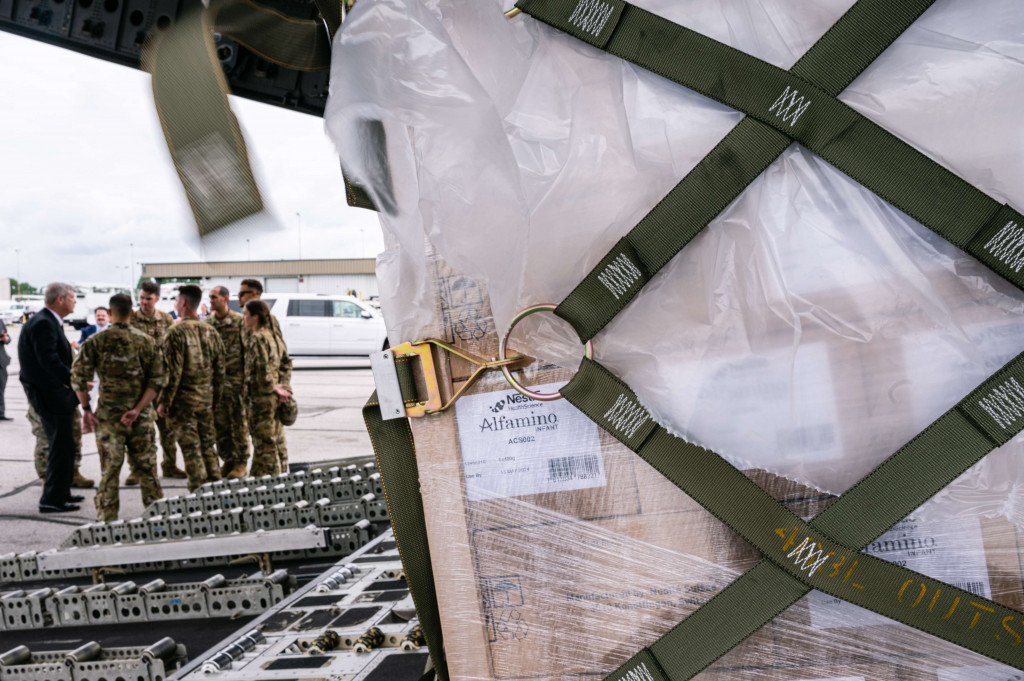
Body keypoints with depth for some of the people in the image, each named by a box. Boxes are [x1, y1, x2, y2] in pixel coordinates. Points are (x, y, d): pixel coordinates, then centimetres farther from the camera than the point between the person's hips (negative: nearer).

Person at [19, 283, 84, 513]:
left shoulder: (50, 322, 13)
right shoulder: (43, 324, -19)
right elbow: (49, 360, -25)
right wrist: (76, 381, -20)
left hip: (54, 392, 11)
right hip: (49, 395, -11)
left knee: (62, 446, 19)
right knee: (61, 447, -6)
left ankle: (61, 493, 30)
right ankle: (51, 500, 1)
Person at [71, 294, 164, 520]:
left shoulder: (95, 342, -3)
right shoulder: (146, 341, 2)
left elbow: (78, 376, -7)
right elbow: (157, 379, -5)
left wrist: (86, 408, 0)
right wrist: (137, 409, -8)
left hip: (107, 415, -1)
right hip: (141, 416, 1)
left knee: (109, 470, 5)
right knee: (146, 468, 11)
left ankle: (107, 521, 9)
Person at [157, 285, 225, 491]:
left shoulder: (176, 332, -13)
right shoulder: (211, 331, 6)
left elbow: (174, 372, -17)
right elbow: (219, 369, 9)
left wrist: (164, 402, -10)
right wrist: (215, 397, 18)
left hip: (183, 399, -6)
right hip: (206, 398, 6)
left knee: (190, 449, 0)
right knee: (208, 446, 15)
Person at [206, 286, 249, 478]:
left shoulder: (239, 321, -5)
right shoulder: (207, 323, 9)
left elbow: (249, 350, -5)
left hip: (235, 378, -5)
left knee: (239, 423, 1)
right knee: (219, 423, 8)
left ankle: (241, 463, 9)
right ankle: (228, 460, 19)